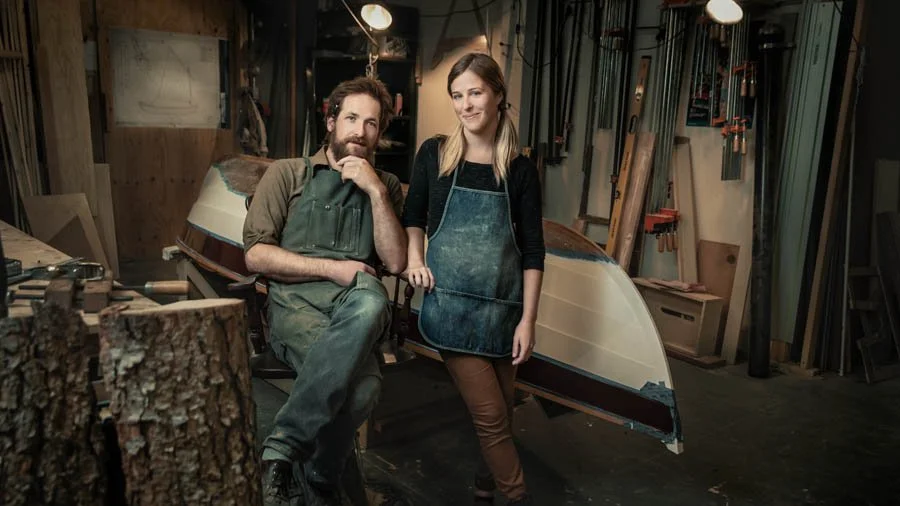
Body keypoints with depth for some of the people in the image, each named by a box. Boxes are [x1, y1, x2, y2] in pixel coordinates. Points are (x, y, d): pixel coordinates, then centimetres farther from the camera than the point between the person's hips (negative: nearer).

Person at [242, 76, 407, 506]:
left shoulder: (385, 186, 18)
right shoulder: (287, 173, 11)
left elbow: (395, 262, 5)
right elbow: (255, 254, 1)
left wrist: (375, 191, -3)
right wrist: (332, 268, -8)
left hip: (358, 307, 3)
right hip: (295, 303, -2)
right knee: (362, 387, -33)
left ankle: (284, 445, -27)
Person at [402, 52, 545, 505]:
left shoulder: (519, 169, 2)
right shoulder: (434, 154, 1)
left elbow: (532, 252, 2)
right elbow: (413, 217, 14)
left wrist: (527, 320, -4)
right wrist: (415, 258, -5)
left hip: (504, 304, 2)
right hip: (451, 302, -2)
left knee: (502, 410, 13)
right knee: (490, 415, -1)